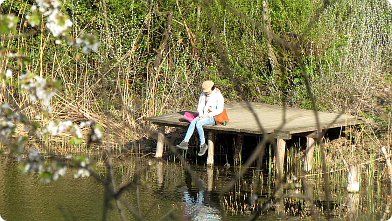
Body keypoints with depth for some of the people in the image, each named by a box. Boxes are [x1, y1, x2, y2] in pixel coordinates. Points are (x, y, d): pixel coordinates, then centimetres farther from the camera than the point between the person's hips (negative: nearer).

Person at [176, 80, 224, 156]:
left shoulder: (218, 96, -12)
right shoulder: (204, 94, 6)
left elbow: (219, 110, -16)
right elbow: (200, 106, 12)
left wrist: (207, 115, -18)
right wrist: (201, 115, -7)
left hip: (214, 116, -6)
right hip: (205, 115, 6)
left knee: (198, 124, -29)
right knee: (193, 122, -21)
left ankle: (203, 145, -18)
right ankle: (185, 142, -25)